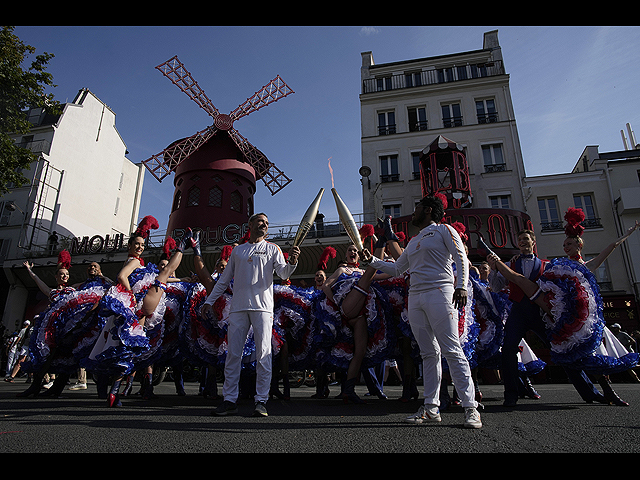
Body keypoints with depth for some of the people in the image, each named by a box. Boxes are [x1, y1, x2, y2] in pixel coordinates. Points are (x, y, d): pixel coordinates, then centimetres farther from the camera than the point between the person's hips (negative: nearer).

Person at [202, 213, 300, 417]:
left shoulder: (272, 249, 12)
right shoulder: (237, 251, 20)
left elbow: (284, 274, 0)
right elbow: (224, 279, 22)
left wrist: (292, 261, -21)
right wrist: (209, 301, 18)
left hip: (262, 307, -2)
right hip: (238, 307, 3)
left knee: (263, 354, -5)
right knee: (233, 354, 3)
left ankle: (261, 401, 1)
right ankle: (229, 400, 11)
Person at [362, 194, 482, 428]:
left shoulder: (443, 229, 7)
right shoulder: (413, 241, 26)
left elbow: (461, 258, -4)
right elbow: (396, 269, 30)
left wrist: (461, 286, -18)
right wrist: (372, 260, 24)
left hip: (439, 293, -7)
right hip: (415, 297, 7)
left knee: (452, 351, -10)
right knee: (428, 353, 6)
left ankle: (471, 408, -5)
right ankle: (431, 408, 8)